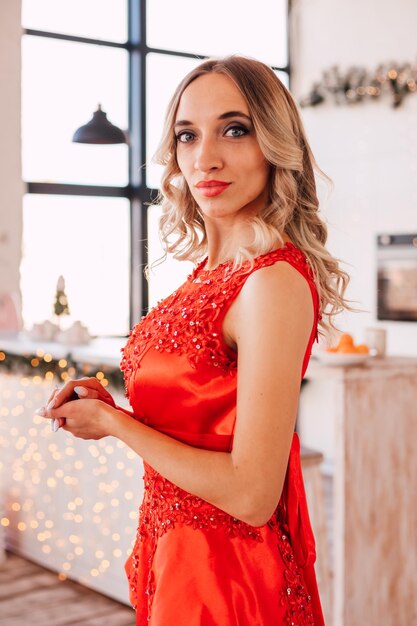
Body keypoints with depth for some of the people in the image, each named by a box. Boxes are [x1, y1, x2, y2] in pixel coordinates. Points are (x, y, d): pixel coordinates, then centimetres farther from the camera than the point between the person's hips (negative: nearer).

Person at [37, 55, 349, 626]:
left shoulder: (275, 281, -24)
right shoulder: (213, 269, 2)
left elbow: (252, 495, -26)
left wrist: (112, 422, -16)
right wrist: (110, 404, -2)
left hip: (226, 572, -8)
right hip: (176, 550, 8)